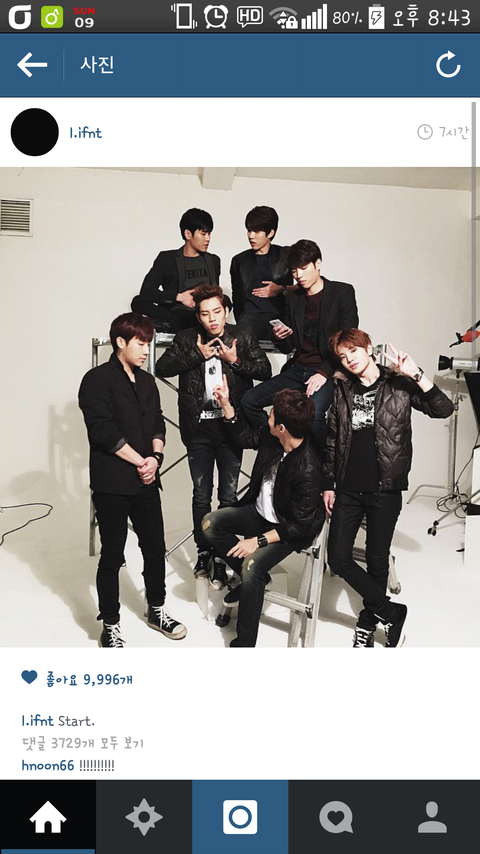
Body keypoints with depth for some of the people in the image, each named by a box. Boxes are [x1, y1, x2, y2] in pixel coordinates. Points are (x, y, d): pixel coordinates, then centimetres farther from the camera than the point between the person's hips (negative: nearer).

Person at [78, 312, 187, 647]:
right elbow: (104, 431, -17)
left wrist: (155, 457, -7)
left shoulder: (147, 381, 14)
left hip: (145, 480, 7)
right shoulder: (98, 379, -9)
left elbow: (158, 424, 12)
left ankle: (157, 610, 33)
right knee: (112, 555, 4)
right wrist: (140, 461, -13)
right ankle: (110, 625, 18)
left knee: (155, 547, 14)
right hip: (111, 484, -6)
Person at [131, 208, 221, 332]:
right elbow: (146, 291, 1)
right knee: (138, 302, -26)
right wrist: (178, 297, -8)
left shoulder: (213, 261, 22)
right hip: (174, 314, -1)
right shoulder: (167, 259, 10)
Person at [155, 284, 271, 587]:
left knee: (228, 496, 2)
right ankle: (203, 551, 25)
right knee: (201, 496, 9)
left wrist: (236, 361, -12)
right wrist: (197, 355, -11)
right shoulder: (186, 339, 6)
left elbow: (265, 370, 1)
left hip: (230, 426, -1)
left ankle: (222, 557, 12)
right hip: (198, 428, 1)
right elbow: (162, 367, -4)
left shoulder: (243, 337, 4)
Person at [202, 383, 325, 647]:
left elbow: (301, 526, -26)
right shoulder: (272, 437, -14)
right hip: (260, 511, 8)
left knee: (252, 565, -30)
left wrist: (259, 540, -25)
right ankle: (255, 576, 8)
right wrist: (226, 405, 1)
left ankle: (244, 642, -15)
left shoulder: (307, 470, -34)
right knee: (210, 523, -4)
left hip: (287, 529, -8)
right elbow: (247, 438, 10)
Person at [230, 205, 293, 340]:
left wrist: (282, 289, -1)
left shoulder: (286, 255, 14)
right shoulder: (239, 261, 22)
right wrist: (240, 321, 6)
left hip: (280, 315, -1)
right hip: (251, 316, 1)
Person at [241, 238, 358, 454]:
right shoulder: (293, 297, 14)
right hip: (298, 369, 6)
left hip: (329, 370, -5)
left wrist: (325, 373, -18)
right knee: (248, 401, -13)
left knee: (313, 413, -34)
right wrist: (279, 337, -7)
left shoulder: (342, 292, 0)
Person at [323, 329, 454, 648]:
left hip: (385, 490, -3)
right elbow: (332, 440, 10)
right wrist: (329, 484, 9)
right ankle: (391, 612, 13)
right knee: (338, 558, -2)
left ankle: (369, 620, 28)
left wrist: (416, 374, -23)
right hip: (348, 489, 3)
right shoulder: (342, 390, 7)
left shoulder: (399, 385, -2)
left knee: (377, 561, 6)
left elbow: (444, 409, -14)